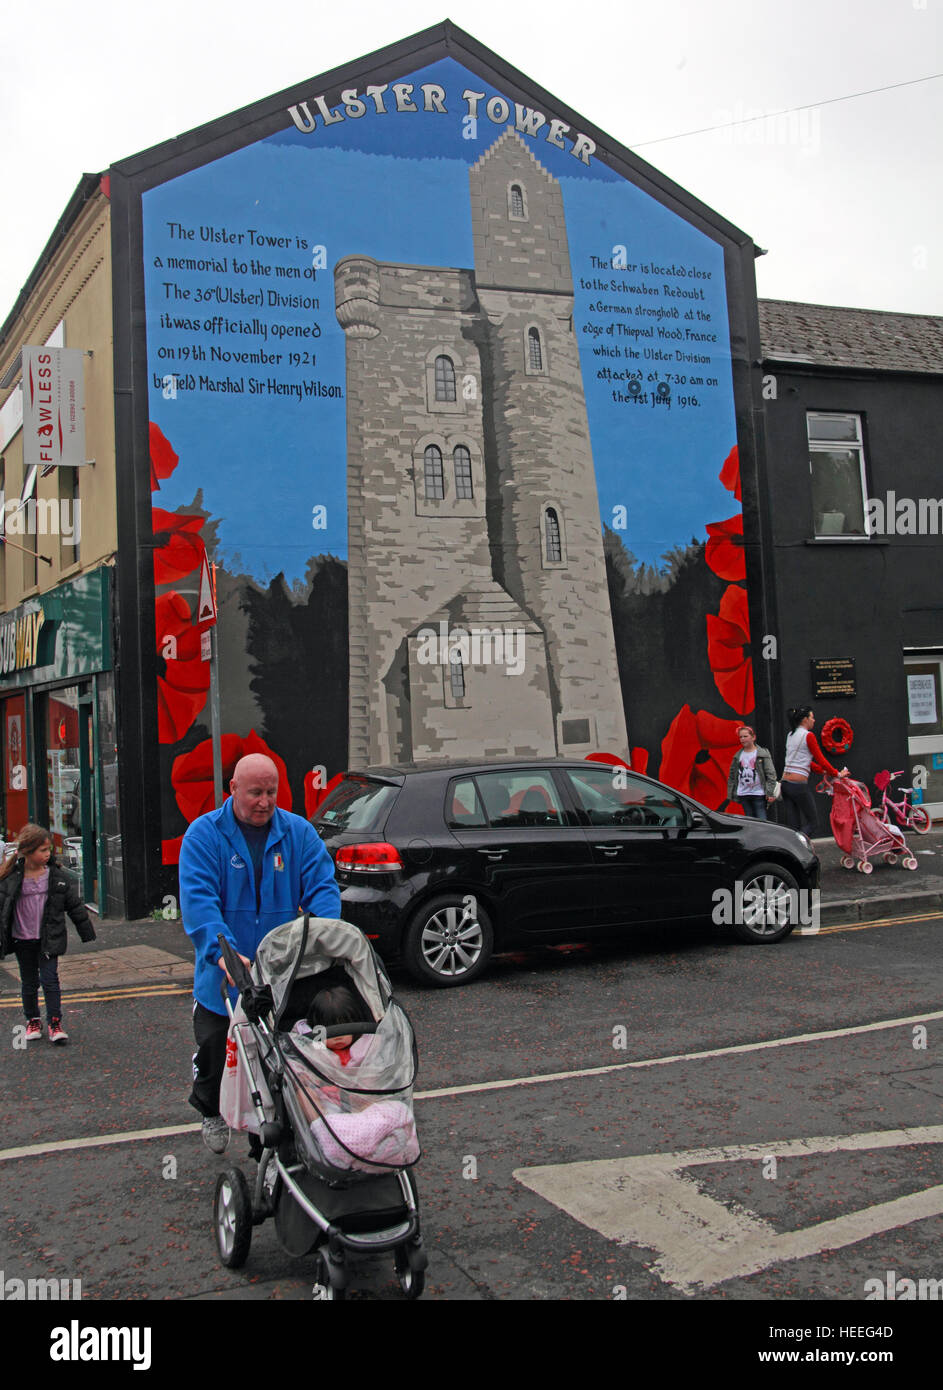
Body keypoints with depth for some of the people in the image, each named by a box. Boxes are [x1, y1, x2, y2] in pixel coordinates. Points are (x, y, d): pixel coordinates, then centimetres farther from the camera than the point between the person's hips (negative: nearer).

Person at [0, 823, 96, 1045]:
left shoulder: (57, 875, -4)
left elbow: (74, 905, 4)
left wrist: (87, 932, 9)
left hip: (49, 938, 0)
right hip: (22, 940, 0)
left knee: (50, 979, -5)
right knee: (29, 982, 12)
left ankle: (54, 1022, 6)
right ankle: (32, 1020, 30)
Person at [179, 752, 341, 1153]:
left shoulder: (298, 832, 3)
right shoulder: (204, 834, -6)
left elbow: (322, 886, -3)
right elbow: (198, 900, -17)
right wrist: (222, 951, -32)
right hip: (223, 975, -1)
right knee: (215, 1052, 12)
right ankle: (210, 1110, 43)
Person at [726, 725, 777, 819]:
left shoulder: (763, 753, -2)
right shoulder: (738, 756, 11)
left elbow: (771, 774, -6)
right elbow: (731, 776, 14)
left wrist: (770, 793, -12)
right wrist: (730, 794, 9)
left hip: (759, 794, -4)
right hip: (743, 794, 4)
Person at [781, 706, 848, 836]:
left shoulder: (791, 735, 17)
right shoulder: (808, 736, -7)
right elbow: (821, 759, -3)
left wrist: (823, 771, 26)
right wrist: (837, 774, 10)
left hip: (785, 783, 8)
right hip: (799, 785, -8)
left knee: (794, 826, 7)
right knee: (812, 823, 2)